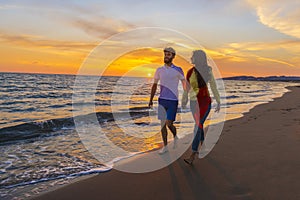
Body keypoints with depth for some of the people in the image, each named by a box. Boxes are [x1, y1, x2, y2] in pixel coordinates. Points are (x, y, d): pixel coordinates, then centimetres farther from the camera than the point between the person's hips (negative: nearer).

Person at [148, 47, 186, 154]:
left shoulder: (178, 70, -2)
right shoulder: (159, 70, 7)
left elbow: (184, 83, 4)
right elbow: (154, 85, 15)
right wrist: (151, 100, 14)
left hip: (173, 101, -3)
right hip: (162, 100, 4)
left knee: (169, 124, -6)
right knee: (162, 124, 6)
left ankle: (175, 137, 27)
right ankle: (165, 146, 19)